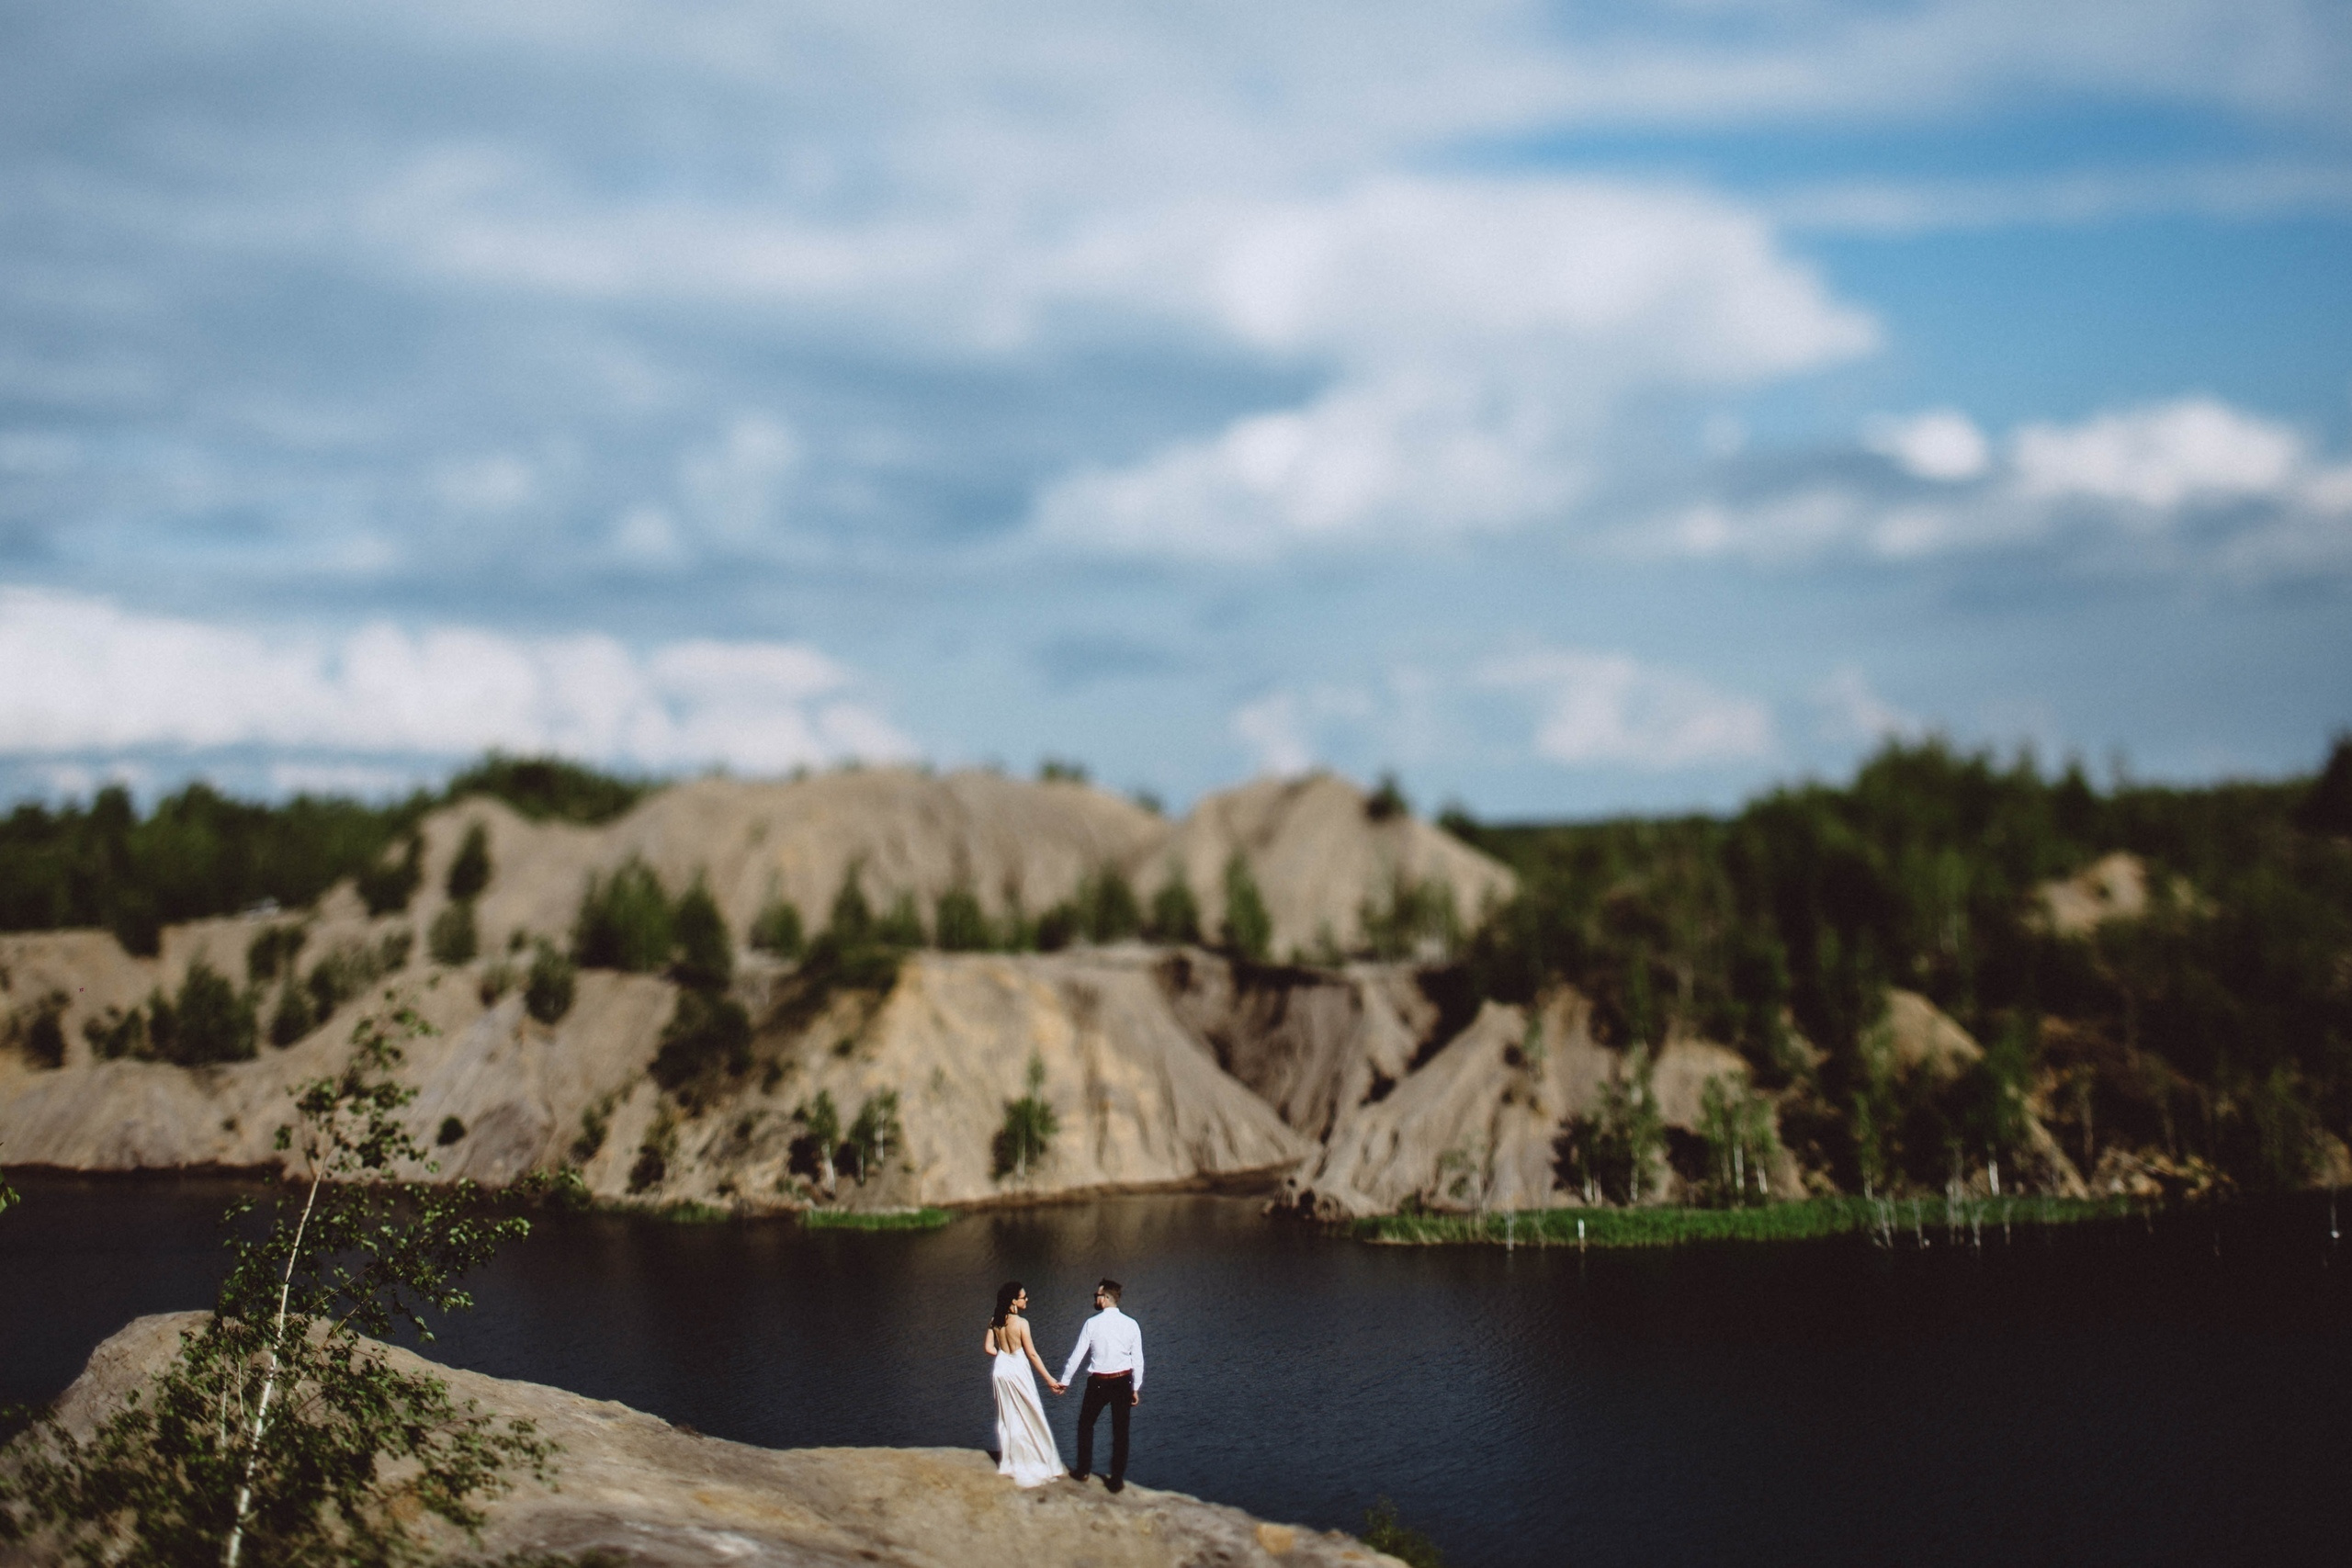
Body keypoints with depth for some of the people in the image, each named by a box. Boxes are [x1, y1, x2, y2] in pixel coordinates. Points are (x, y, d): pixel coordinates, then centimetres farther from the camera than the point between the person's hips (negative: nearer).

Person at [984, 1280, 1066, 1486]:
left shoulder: (995, 1321, -3)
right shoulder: (1021, 1323, -20)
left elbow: (989, 1348, 1)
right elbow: (1032, 1354, -17)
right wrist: (1049, 1380, -12)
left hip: (1001, 1369, 6)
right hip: (1017, 1371, -6)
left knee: (1007, 1418, 19)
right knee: (1029, 1419, 6)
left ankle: (1008, 1462, 30)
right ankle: (1033, 1467, 12)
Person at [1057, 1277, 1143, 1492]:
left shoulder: (1092, 1324, -12)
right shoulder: (1131, 1325, -5)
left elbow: (1077, 1355, -6)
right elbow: (1137, 1359, -1)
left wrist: (1065, 1381, 6)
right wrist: (1136, 1388, 9)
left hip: (1098, 1382, -2)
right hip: (1123, 1382, 2)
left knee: (1086, 1425, 20)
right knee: (1120, 1431, 10)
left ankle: (1084, 1470, 26)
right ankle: (1117, 1478, 13)